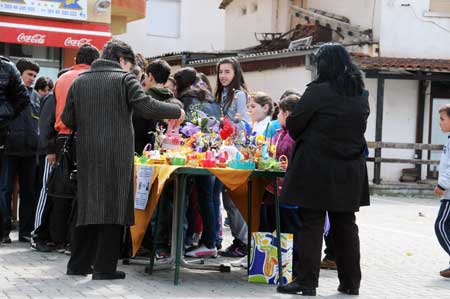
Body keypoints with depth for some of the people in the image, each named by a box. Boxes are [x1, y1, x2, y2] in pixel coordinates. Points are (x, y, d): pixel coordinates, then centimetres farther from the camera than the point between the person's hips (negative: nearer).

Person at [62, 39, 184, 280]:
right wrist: (177, 111, -1)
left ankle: (78, 264, 16)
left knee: (87, 205, 13)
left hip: (86, 152, 5)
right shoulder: (124, 78, -3)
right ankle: (104, 267, -1)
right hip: (117, 152, -5)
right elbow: (146, 107, -13)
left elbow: (67, 119, 10)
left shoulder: (79, 81, 11)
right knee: (113, 207, 0)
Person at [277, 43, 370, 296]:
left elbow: (293, 125, -7)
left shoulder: (318, 92, -13)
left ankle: (307, 281, 1)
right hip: (350, 169, 6)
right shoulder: (362, 95, 6)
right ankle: (351, 282, 17)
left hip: (317, 168, -5)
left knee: (311, 224, 1)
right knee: (345, 225, 13)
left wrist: (303, 137, 12)